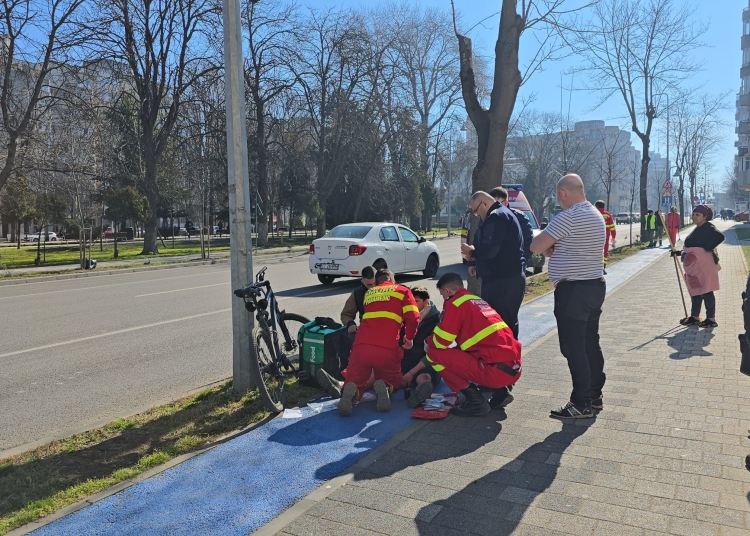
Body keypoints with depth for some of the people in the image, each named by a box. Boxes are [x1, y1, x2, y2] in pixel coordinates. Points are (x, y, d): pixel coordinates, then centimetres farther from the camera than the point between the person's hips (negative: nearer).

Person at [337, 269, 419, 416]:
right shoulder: (402, 291, 17)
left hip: (361, 346, 2)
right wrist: (409, 338, 18)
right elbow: (413, 318, 3)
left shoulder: (368, 293, 27)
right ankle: (384, 387, -12)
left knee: (354, 382, 18)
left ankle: (351, 391, -19)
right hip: (387, 349, -2)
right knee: (393, 380, 23)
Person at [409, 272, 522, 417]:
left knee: (435, 354, -1)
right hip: (514, 370, 9)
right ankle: (499, 391, 14)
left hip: (496, 372, -9)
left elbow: (440, 342, -6)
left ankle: (476, 401, -3)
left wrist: (428, 342, 22)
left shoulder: (454, 303, -3)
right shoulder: (479, 301, 23)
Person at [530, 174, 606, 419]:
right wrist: (555, 247, 1)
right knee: (590, 343, 16)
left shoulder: (567, 217, -19)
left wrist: (549, 247, 4)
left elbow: (536, 247, -17)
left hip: (572, 290, -10)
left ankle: (582, 404, 5)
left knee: (574, 347, -2)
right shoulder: (596, 215, 13)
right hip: (595, 285, 10)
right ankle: (594, 395, 26)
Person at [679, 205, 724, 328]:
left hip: (704, 264, -10)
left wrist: (707, 248, -22)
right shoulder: (698, 228, 17)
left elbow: (720, 237, -30)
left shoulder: (708, 227, -12)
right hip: (694, 265, 10)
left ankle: (711, 319, 4)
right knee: (695, 291, 15)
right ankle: (694, 317, 24)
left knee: (706, 292, -4)